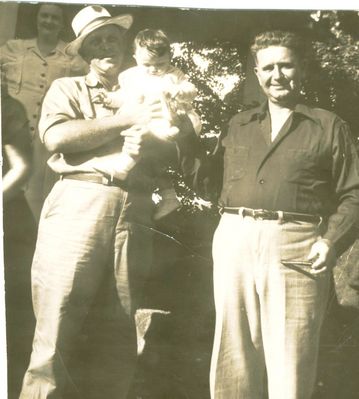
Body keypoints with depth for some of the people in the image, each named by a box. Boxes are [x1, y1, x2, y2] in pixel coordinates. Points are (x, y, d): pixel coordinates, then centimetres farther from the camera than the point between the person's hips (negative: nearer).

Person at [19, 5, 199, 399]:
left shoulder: (148, 96, 23)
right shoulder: (67, 88, 16)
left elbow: (187, 149, 14)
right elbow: (56, 136, -5)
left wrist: (149, 143, -7)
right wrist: (126, 121, -3)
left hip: (135, 213, 3)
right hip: (78, 205, -2)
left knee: (120, 332, 6)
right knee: (56, 326, -6)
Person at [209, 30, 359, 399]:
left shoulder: (329, 126, 10)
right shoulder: (239, 125, 20)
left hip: (296, 245, -3)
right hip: (234, 241, 3)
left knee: (289, 362, -1)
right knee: (232, 356, 8)